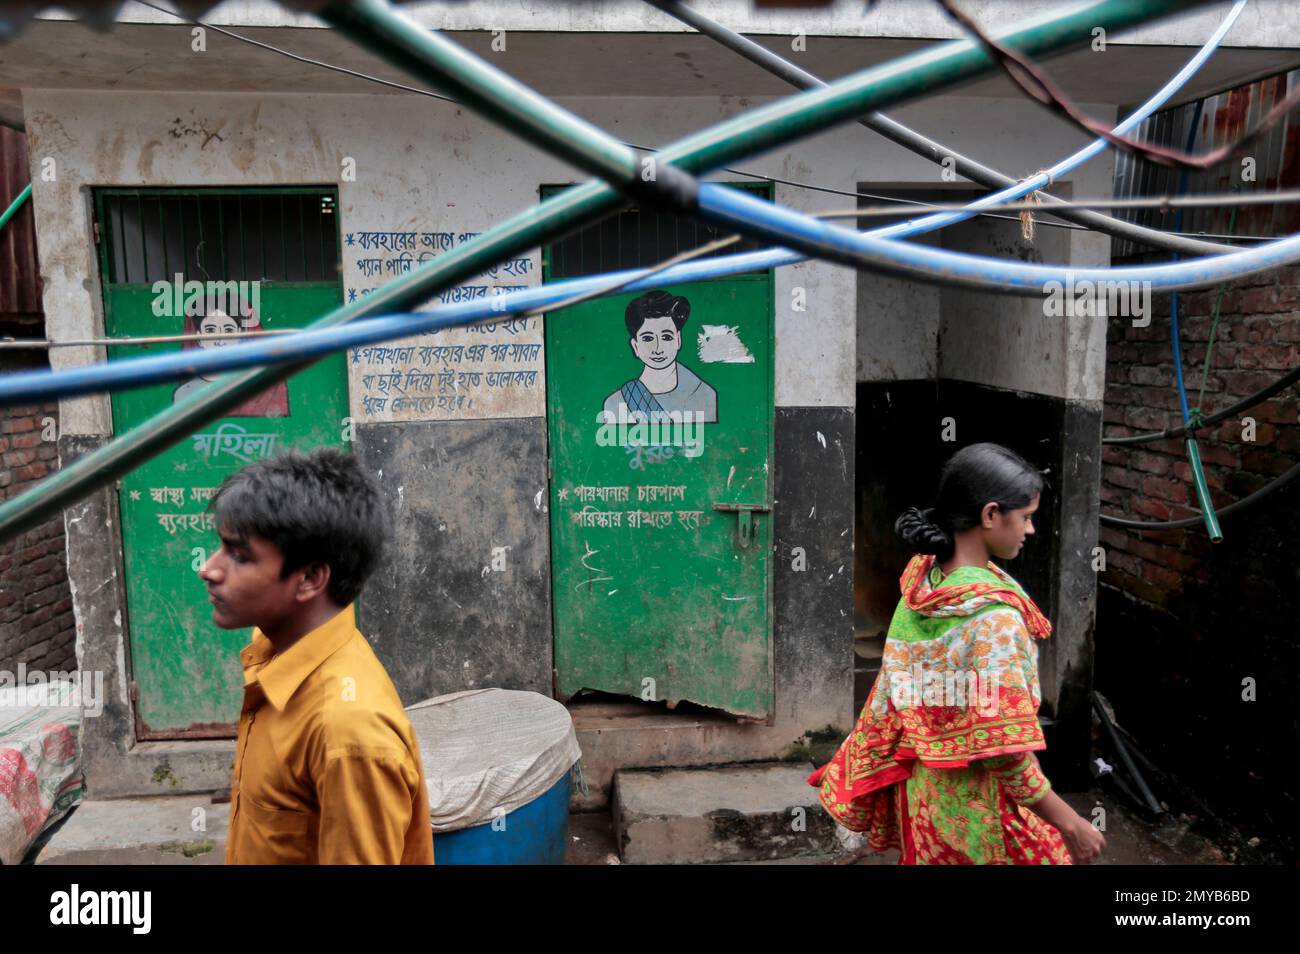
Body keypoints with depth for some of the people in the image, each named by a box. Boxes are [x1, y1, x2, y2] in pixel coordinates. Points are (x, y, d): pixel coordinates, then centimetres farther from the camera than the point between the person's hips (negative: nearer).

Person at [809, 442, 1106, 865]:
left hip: (921, 787, 7)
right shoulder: (995, 616, -27)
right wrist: (1070, 824, -15)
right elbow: (1004, 754, -25)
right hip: (977, 804, -7)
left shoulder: (920, 582, -4)